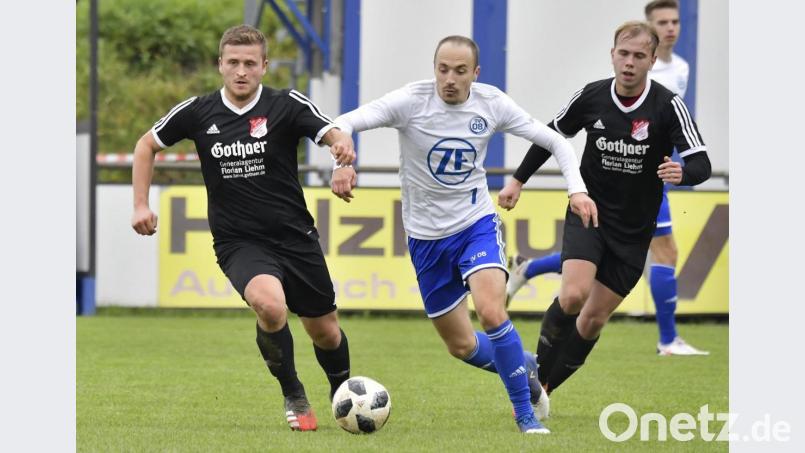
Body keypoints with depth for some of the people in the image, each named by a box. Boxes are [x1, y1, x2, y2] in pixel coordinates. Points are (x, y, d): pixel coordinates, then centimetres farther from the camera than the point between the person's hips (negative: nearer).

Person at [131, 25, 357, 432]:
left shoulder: (287, 105, -7)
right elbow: (147, 144, 12)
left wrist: (342, 143, -47)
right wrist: (140, 205, 4)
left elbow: (332, 133, -23)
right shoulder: (198, 113, -2)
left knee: (325, 332, 10)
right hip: (238, 243, -1)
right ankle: (294, 397, -6)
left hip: (295, 238, 1)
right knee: (270, 306, -30)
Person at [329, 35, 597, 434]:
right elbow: (343, 124, -26)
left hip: (477, 223, -1)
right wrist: (342, 163, -46)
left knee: (491, 312, -26)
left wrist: (577, 188, -17)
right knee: (461, 346, 8)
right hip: (426, 235, 1)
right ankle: (525, 369, 39)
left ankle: (525, 413, -10)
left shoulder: (491, 104, -10)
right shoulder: (412, 101, -17)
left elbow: (554, 142, -1)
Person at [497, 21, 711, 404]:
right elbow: (552, 134, 11)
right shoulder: (591, 96, -8)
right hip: (588, 212, 0)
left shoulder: (668, 106, -15)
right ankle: (535, 374, -5)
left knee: (594, 319, 4)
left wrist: (682, 173, -43)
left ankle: (543, 388, 22)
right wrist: (518, 180, 13)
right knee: (573, 294, -24)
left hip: (634, 230, 0)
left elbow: (701, 164, -20)